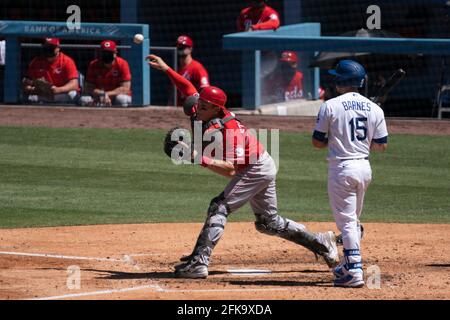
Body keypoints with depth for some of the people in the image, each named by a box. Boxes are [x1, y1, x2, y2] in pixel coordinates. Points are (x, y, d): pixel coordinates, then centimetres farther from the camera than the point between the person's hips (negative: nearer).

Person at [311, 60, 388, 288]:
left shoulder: (330, 106, -9)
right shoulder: (374, 109, 4)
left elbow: (317, 141, -5)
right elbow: (381, 145, 5)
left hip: (342, 168, -5)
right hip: (365, 168, 5)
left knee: (346, 221, -5)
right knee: (353, 220, 21)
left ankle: (355, 272, -13)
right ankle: (349, 265, 29)